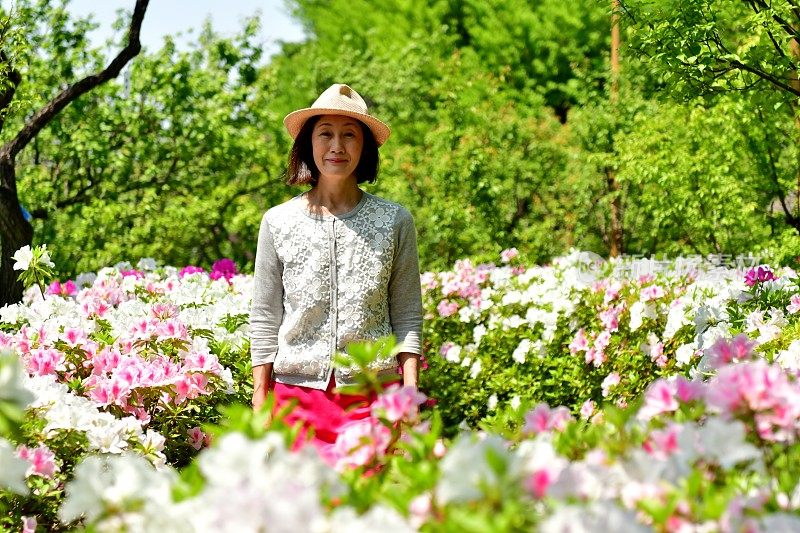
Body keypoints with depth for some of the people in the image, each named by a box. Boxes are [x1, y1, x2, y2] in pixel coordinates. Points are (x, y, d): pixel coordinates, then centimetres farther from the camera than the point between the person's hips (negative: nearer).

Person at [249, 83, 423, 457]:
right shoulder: (278, 223, 6)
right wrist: (259, 404, 4)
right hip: (297, 390, 1)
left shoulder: (394, 221, 5)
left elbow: (407, 318, 6)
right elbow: (263, 321, 8)